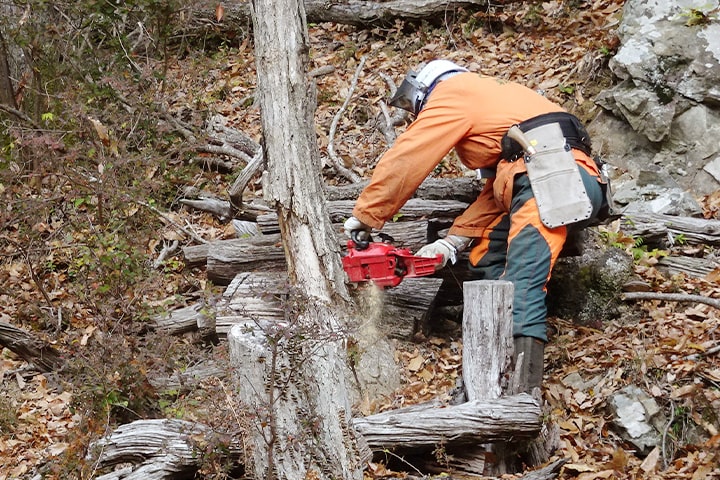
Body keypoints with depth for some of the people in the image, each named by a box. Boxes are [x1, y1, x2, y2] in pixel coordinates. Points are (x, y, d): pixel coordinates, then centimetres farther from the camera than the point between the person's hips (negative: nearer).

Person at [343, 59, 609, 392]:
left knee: (521, 283, -21)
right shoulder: (495, 97, 34)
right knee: (487, 264, 16)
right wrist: (454, 241, 20)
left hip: (552, 180, -10)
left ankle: (522, 386, -34)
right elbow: (498, 189, 26)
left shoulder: (451, 92, 10)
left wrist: (364, 215, 14)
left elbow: (406, 159, 5)